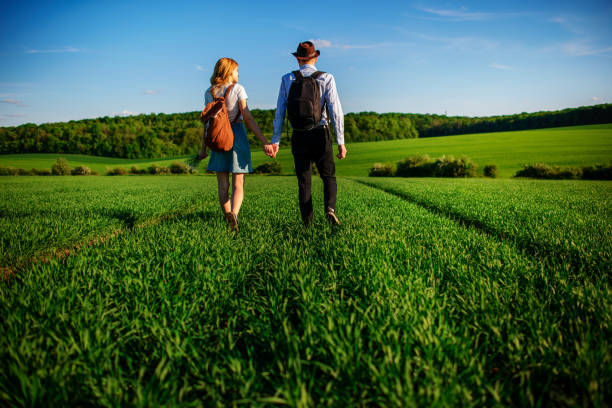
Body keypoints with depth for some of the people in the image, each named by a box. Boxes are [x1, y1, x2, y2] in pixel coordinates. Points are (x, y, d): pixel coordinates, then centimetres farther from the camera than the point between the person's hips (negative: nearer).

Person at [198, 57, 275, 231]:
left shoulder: (209, 92, 7)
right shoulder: (238, 88, -2)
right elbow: (248, 118, -10)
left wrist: (203, 149, 11)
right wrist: (264, 141, -11)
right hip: (237, 135, -3)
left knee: (223, 186, 8)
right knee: (238, 185, -1)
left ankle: (229, 221, 7)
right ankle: (233, 213, -25)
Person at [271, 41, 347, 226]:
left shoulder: (287, 79, 4)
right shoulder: (326, 78, -1)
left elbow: (279, 112, 2)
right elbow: (336, 110, -8)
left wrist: (275, 141, 6)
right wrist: (341, 142, -7)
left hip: (299, 137, 1)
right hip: (320, 136, -1)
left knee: (304, 182, 9)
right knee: (329, 177, 15)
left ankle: (308, 223, 8)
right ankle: (330, 209, -9)